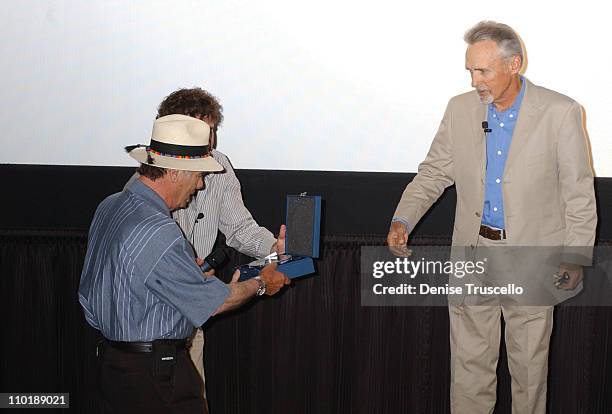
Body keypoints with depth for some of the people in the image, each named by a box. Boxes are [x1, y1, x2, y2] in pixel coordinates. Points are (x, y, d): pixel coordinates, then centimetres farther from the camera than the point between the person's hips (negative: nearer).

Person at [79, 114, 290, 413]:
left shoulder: (109, 207, 4)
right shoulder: (159, 234, -26)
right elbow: (212, 303, -17)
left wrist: (187, 269, 15)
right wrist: (261, 284, 2)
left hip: (110, 363, 10)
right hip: (156, 376, -10)